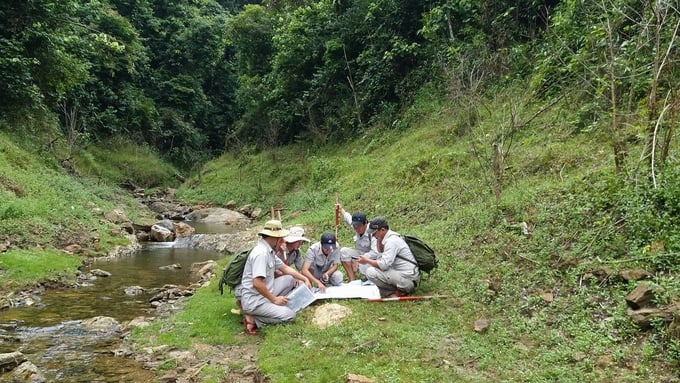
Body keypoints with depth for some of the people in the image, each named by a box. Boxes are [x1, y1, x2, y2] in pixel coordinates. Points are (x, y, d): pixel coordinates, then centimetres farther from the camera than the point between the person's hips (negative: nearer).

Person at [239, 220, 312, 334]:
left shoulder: (269, 250, 9)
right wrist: (274, 299, -19)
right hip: (254, 300, -10)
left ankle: (274, 308, 2)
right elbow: (257, 283, -29)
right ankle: (254, 319, -10)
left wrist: (305, 279, 16)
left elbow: (285, 268, 21)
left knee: (290, 279, 11)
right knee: (290, 315, -15)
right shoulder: (261, 253, -22)